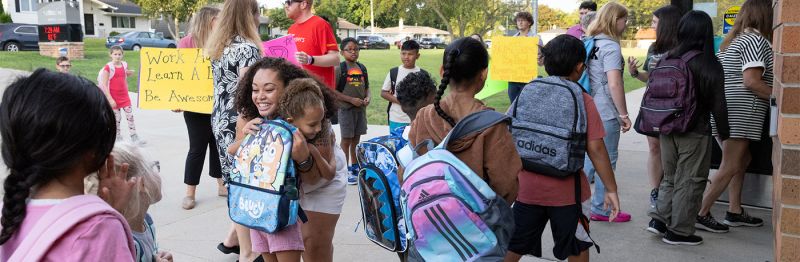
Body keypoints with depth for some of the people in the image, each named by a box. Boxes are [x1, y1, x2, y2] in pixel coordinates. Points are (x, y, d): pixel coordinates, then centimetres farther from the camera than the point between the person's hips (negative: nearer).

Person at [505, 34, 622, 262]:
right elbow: (595, 149, -10)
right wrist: (611, 189, -1)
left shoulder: (528, 94, 0)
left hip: (527, 189, 3)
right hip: (568, 192, -2)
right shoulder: (583, 101, -9)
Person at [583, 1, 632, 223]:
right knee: (607, 160, 3)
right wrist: (624, 115, -15)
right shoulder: (610, 47, -15)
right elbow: (614, 84, -21)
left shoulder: (590, 43, 11)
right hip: (606, 113, -8)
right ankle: (601, 209, 13)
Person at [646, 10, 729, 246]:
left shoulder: (665, 59, 0)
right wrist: (724, 133, 7)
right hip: (695, 132, -4)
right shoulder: (710, 66, -12)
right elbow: (718, 105, -7)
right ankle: (679, 232, 12)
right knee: (689, 182, 7)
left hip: (667, 129, 5)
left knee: (670, 177, 20)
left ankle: (659, 218, 14)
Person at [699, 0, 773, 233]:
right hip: (740, 113, -10)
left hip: (725, 109, 10)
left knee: (742, 159, 18)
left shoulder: (735, 39, 17)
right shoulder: (757, 40, -11)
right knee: (730, 167, -4)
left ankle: (735, 212, 22)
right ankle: (702, 214, -1)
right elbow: (751, 81, -20)